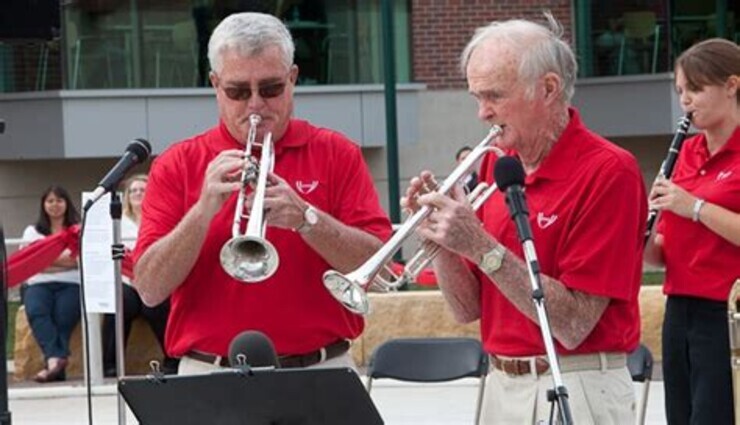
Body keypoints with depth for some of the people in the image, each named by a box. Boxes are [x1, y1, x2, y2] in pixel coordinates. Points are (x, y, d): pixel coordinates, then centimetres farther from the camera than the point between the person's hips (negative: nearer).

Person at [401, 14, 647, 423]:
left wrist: (481, 247, -23)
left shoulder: (608, 172, -13)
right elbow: (469, 309, 7)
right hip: (500, 387, 6)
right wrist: (439, 238, -9)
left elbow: (572, 325, -19)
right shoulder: (495, 164, 5)